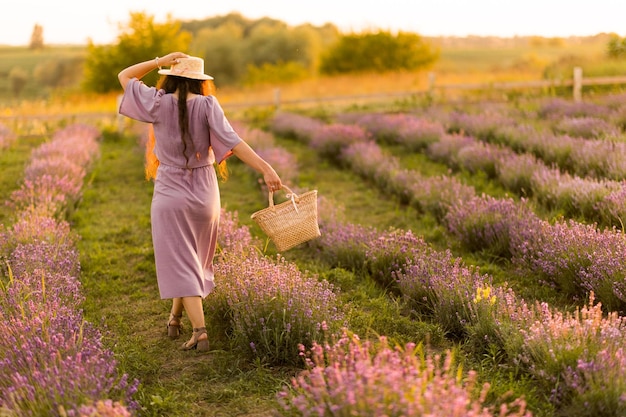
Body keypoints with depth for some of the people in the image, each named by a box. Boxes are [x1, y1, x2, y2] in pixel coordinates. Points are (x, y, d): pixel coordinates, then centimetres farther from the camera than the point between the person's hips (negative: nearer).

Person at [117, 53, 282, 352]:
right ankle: (175, 319, 34)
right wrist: (266, 169, -25)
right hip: (204, 194, 2)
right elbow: (232, 142, -20)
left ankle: (200, 331, -10)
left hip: (170, 195, -1)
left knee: (179, 267, 2)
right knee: (196, 261, 21)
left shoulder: (159, 104, -6)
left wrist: (160, 61, -1)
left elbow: (124, 76, 7)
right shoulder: (207, 105, -8)